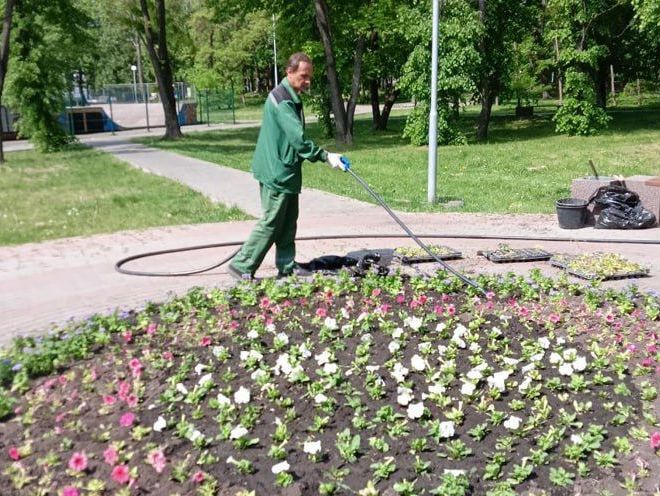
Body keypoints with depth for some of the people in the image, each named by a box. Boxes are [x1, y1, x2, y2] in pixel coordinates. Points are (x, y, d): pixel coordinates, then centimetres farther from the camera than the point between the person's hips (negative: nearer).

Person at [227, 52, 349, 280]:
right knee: (271, 222, -5)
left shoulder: (291, 98, 15)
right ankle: (241, 266, 4)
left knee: (288, 222, 13)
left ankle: (287, 266, 22)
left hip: (287, 171, 10)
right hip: (277, 171, -10)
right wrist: (325, 156, -19)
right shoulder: (281, 100, -18)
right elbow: (298, 138, -24)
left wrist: (324, 155, 19)